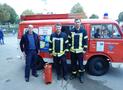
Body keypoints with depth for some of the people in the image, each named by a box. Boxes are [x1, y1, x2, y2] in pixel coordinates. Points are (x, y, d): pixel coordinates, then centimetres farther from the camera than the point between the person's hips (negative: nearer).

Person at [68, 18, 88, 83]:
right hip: (72, 50, 3)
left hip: (80, 50, -2)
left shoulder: (83, 31, -2)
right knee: (73, 63, 12)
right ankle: (74, 74, 28)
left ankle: (81, 76, 17)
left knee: (80, 63, 3)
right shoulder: (71, 31, 6)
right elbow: (69, 40, 9)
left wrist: (85, 49, -5)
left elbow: (85, 40, -2)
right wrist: (69, 47, 5)